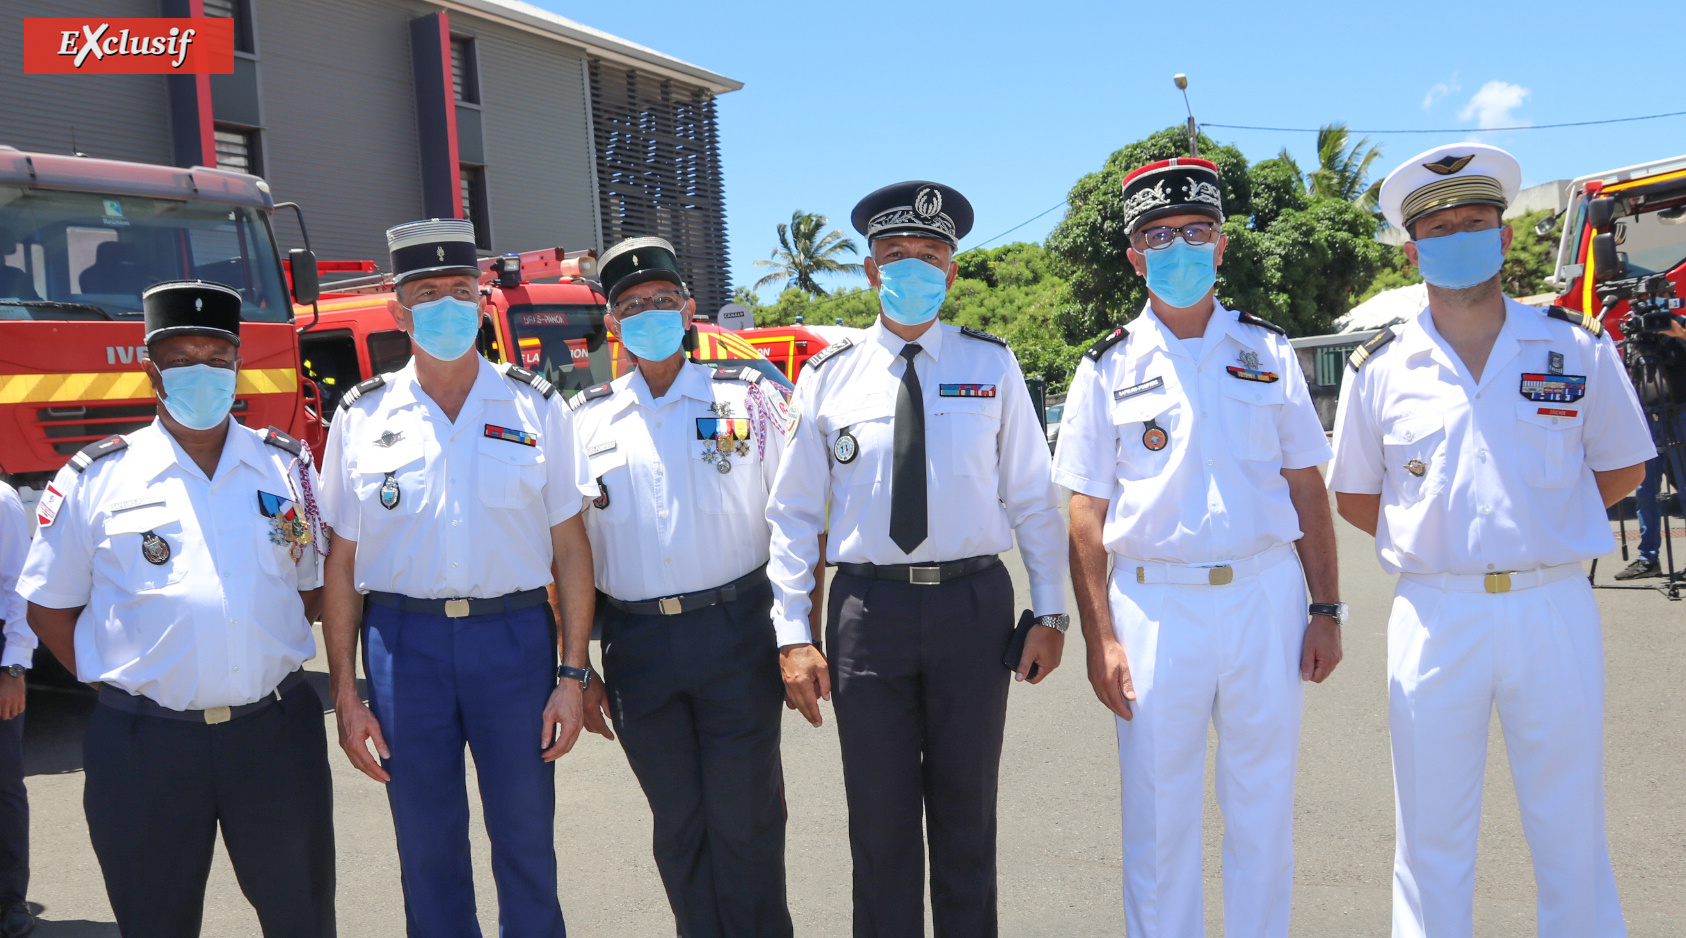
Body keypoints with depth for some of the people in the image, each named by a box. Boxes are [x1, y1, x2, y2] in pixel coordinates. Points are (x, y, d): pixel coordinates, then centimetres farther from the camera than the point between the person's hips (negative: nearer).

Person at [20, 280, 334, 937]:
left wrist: (271, 660, 3)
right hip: (145, 746, -1)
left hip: (276, 733, 2)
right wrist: (121, 686, -1)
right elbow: (49, 609, 6)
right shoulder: (94, 480, 0)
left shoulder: (287, 466, 6)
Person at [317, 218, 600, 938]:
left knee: (526, 838, 7)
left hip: (515, 634, -1)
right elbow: (341, 564, 5)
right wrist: (345, 694, 1)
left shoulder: (536, 407, 2)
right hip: (403, 639, 1)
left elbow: (571, 549, 1)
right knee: (426, 846, 11)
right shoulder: (362, 417, 4)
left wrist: (573, 675, -5)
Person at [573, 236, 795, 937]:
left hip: (736, 634, -2)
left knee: (745, 818, 3)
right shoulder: (586, 419, 9)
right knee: (677, 821, 12)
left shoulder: (749, 396, 4)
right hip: (636, 641, 2)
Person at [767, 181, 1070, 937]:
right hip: (870, 606, 0)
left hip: (973, 602, 1)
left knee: (967, 813, 13)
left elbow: (1032, 498, 5)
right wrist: (793, 634, -5)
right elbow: (793, 513, 2)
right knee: (880, 819, 9)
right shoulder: (829, 376, 3)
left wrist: (1050, 612, -1)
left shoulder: (991, 364, 4)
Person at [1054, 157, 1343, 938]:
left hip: (1266, 596, 2)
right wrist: (1100, 638, -6)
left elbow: (1307, 486, 9)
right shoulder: (1109, 369, 3)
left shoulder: (1267, 351, 8)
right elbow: (1086, 515, 0)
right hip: (1155, 605, -1)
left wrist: (1326, 610, 3)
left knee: (1264, 812, 11)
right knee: (1159, 820, 8)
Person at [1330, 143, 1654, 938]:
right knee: (1432, 837, 10)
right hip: (1434, 614, 0)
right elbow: (1354, 497, 11)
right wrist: (1435, 541, 2)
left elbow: (1623, 468, 12)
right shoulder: (1379, 369, 2)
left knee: (1572, 833, 10)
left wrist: (1537, 525, 4)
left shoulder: (1578, 347, 3)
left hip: (1555, 609, 0)